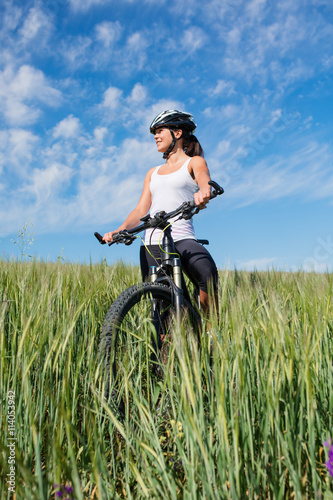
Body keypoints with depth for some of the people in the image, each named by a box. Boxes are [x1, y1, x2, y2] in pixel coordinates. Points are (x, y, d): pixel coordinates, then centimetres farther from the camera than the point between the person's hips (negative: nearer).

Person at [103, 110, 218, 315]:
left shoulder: (194, 162, 12)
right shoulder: (153, 173, 25)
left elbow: (206, 186, -10)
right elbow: (141, 209, 16)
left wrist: (202, 194, -35)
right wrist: (119, 230, -3)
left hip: (182, 238, -4)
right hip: (151, 243, 4)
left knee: (208, 272, -32)